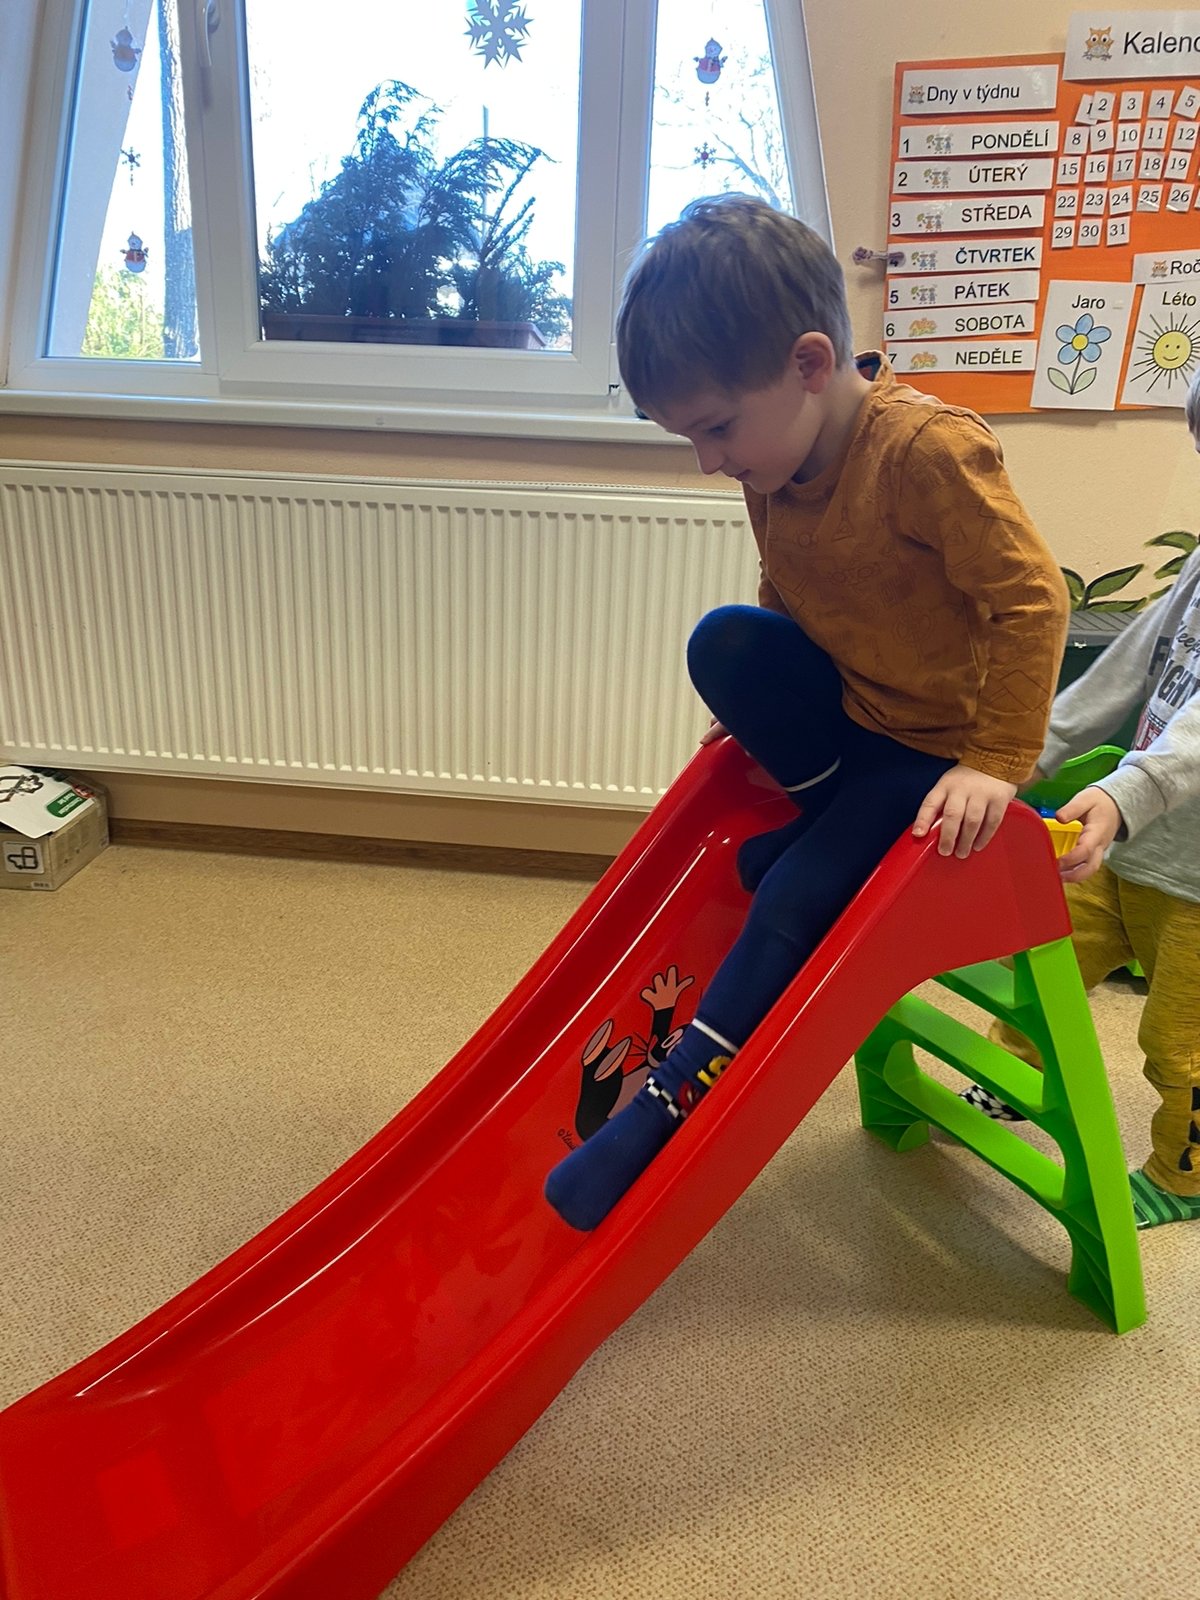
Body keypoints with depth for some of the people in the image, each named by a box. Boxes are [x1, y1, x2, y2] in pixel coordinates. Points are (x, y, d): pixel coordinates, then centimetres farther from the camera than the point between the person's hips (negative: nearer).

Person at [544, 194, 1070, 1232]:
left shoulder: (928, 449, -27)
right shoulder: (775, 463, -3)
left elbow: (1033, 599, -26)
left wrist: (999, 762, -27)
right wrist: (762, 702, 15)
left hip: (940, 742, -7)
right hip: (843, 705, 8)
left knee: (795, 898, -17)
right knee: (721, 642, -14)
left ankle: (673, 1101, -3)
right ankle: (841, 814, -3)